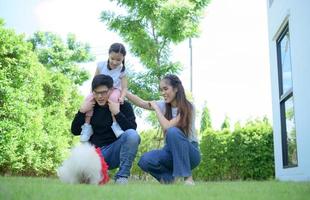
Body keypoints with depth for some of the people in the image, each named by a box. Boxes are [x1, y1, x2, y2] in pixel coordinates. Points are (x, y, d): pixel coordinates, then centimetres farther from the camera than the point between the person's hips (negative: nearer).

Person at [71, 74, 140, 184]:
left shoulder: (124, 105, -1)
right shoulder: (90, 106, 8)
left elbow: (132, 131, -14)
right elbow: (75, 131, 6)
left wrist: (117, 113, -23)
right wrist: (82, 111, -8)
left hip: (114, 152, -2)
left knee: (132, 135, -31)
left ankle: (122, 177, -21)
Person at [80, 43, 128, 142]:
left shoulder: (122, 70, -11)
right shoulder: (101, 65, -8)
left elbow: (124, 87, -14)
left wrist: (122, 97, -34)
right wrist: (93, 93, -13)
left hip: (114, 90, -2)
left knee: (114, 98, -38)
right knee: (89, 99, -28)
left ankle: (115, 124, -29)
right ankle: (87, 126, -23)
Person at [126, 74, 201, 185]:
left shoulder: (187, 107, -13)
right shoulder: (164, 105, 4)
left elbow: (167, 127, -24)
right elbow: (141, 103, -4)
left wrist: (156, 108, -14)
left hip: (190, 153, -4)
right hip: (171, 151, 4)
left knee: (172, 131, -36)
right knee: (145, 161, -26)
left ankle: (187, 178, -26)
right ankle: (170, 177, 3)